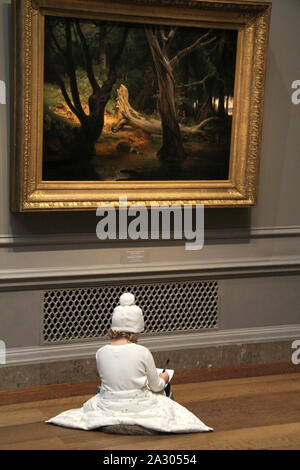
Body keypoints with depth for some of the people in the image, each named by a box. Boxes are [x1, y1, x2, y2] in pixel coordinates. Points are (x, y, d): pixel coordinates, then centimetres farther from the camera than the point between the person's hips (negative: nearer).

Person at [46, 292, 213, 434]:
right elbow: (156, 386, -5)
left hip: (109, 410, 2)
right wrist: (163, 378, 19)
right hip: (138, 409, -2)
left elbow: (107, 381, 5)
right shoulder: (143, 353, -17)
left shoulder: (101, 353, -10)